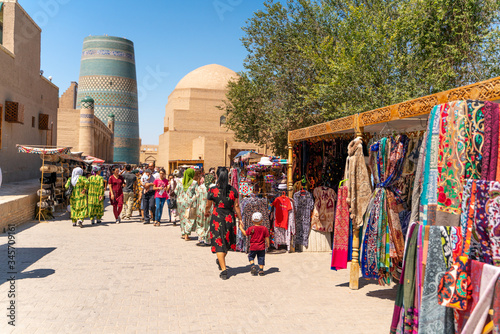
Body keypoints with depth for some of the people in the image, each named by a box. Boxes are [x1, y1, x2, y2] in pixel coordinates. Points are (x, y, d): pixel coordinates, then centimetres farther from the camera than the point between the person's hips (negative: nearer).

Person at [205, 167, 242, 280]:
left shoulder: (212, 190, -9)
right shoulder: (233, 190, -3)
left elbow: (208, 205, 2)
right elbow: (236, 206, -1)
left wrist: (206, 213, 24)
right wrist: (240, 219, 9)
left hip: (217, 218, -3)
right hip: (230, 218, 3)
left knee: (219, 244, 2)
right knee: (227, 241, 22)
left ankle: (224, 270, -4)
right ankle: (221, 261, 43)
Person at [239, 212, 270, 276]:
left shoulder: (251, 229, -10)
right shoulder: (264, 228, -5)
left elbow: (245, 234, 1)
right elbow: (266, 237, 0)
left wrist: (241, 227, 12)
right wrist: (267, 244, 15)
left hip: (253, 247, -1)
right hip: (261, 247, 1)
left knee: (251, 257, 17)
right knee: (261, 258, 11)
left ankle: (253, 266, -1)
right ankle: (261, 270, 12)